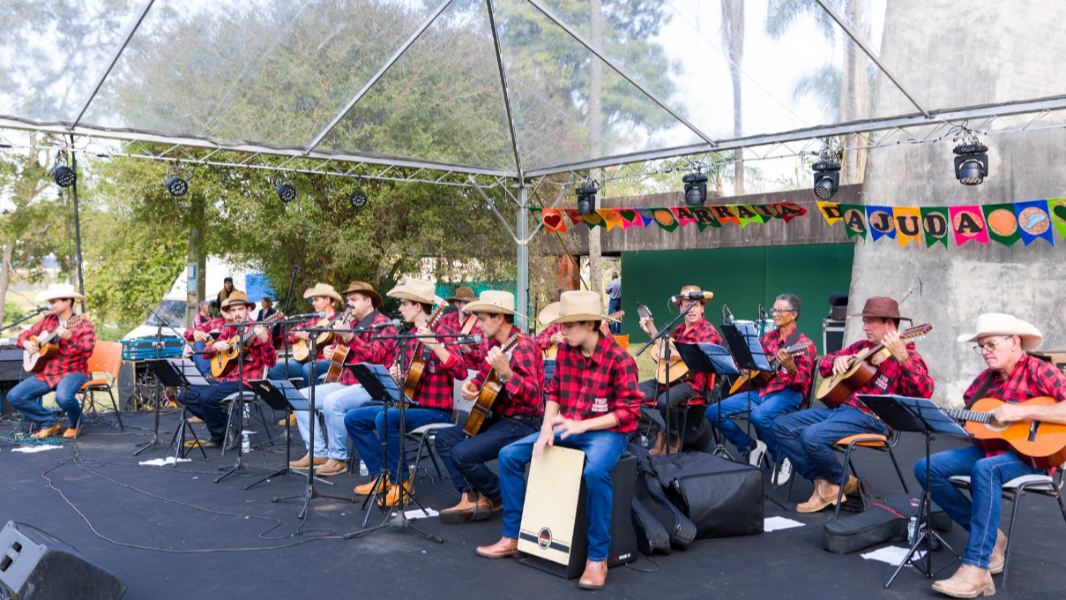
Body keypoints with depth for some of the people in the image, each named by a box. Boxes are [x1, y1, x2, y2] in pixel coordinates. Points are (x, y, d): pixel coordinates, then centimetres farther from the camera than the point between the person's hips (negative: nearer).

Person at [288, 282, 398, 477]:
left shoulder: (382, 324, -7)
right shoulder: (352, 324, 19)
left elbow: (375, 355, -22)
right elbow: (338, 348, 29)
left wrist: (349, 337, -30)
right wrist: (329, 351, 5)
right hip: (344, 383, 9)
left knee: (332, 401, -33)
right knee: (301, 397, -1)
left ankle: (338, 458, -18)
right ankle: (318, 453, -1)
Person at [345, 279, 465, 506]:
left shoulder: (441, 332, -13)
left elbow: (460, 372, -28)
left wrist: (433, 345, -36)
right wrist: (397, 377, 0)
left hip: (436, 411, -9)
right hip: (411, 403, 9)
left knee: (385, 418, -33)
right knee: (353, 418, 5)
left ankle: (402, 481, -15)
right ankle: (384, 474, 7)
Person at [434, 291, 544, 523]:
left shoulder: (523, 346, -20)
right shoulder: (494, 343, 8)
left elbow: (533, 397, -28)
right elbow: (483, 376, 23)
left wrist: (506, 372, -42)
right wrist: (472, 386, 0)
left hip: (523, 423, -10)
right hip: (498, 416, 10)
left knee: (462, 453, -21)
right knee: (444, 439, 6)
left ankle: (501, 498, 4)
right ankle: (472, 497, -3)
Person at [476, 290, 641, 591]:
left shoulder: (619, 359, -18)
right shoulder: (565, 351, 1)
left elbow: (629, 411, -17)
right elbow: (553, 393, 9)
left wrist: (582, 425, -24)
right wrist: (547, 428, -8)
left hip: (607, 432, -7)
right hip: (568, 428, 7)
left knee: (595, 471, -40)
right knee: (509, 455, -2)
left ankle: (597, 558, -22)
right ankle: (512, 537, 9)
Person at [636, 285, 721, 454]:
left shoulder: (708, 332, -7)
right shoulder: (679, 329, 16)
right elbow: (664, 352, 22)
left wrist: (672, 352, -26)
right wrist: (652, 332, 16)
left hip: (692, 382, -8)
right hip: (668, 378, 8)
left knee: (664, 401, -36)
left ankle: (674, 439, -7)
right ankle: (657, 433, -2)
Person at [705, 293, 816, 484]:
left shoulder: (803, 344, -5)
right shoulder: (768, 338, 15)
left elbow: (803, 383, -13)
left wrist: (790, 367, -32)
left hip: (787, 392, -7)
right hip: (760, 389, 7)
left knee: (758, 416, -39)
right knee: (713, 412, -8)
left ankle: (782, 458, -12)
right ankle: (752, 447, 7)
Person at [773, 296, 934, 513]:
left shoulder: (907, 356, -6)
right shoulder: (861, 347, 16)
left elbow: (924, 393, -25)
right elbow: (823, 363, 25)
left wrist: (902, 357, -37)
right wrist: (837, 360, 1)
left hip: (871, 420, -8)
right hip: (839, 408, 8)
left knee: (811, 437, -31)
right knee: (782, 426, -3)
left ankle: (843, 482, -2)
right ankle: (822, 481, -5)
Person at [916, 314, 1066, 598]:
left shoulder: (1039, 371, -9)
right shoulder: (985, 379, 12)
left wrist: (1022, 412, -25)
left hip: (1033, 452, -8)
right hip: (990, 447, 8)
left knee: (984, 469, -38)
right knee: (926, 468, -7)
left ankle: (976, 568, -36)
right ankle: (989, 536, 0)